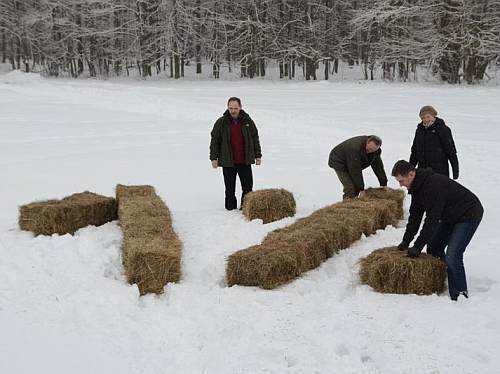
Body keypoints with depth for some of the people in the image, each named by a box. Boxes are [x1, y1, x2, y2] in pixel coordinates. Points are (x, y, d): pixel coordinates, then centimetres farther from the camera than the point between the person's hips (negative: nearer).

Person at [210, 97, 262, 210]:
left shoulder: (247, 121, 4)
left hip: (245, 161, 2)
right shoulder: (221, 122, -2)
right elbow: (215, 141, 1)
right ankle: (230, 209, 16)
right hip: (228, 162, -1)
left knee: (248, 187, 3)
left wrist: (257, 156, 9)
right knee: (230, 189, 5)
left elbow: (255, 138, 11)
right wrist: (214, 158, -4)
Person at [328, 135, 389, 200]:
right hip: (339, 162, -8)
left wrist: (384, 185, -7)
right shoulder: (355, 148, -40)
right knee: (350, 188, -20)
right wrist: (361, 189, -34)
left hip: (352, 165, 8)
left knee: (357, 186, 1)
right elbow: (355, 171, -38)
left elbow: (378, 166, -7)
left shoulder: (375, 150, -16)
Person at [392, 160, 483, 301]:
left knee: (452, 256, -19)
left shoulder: (434, 185, -32)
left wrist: (417, 247, -27)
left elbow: (432, 219, -31)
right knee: (433, 248, 11)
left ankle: (459, 296, -9)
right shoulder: (417, 186, -1)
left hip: (469, 215, -10)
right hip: (450, 216, 10)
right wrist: (406, 241, 1)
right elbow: (415, 216, 6)